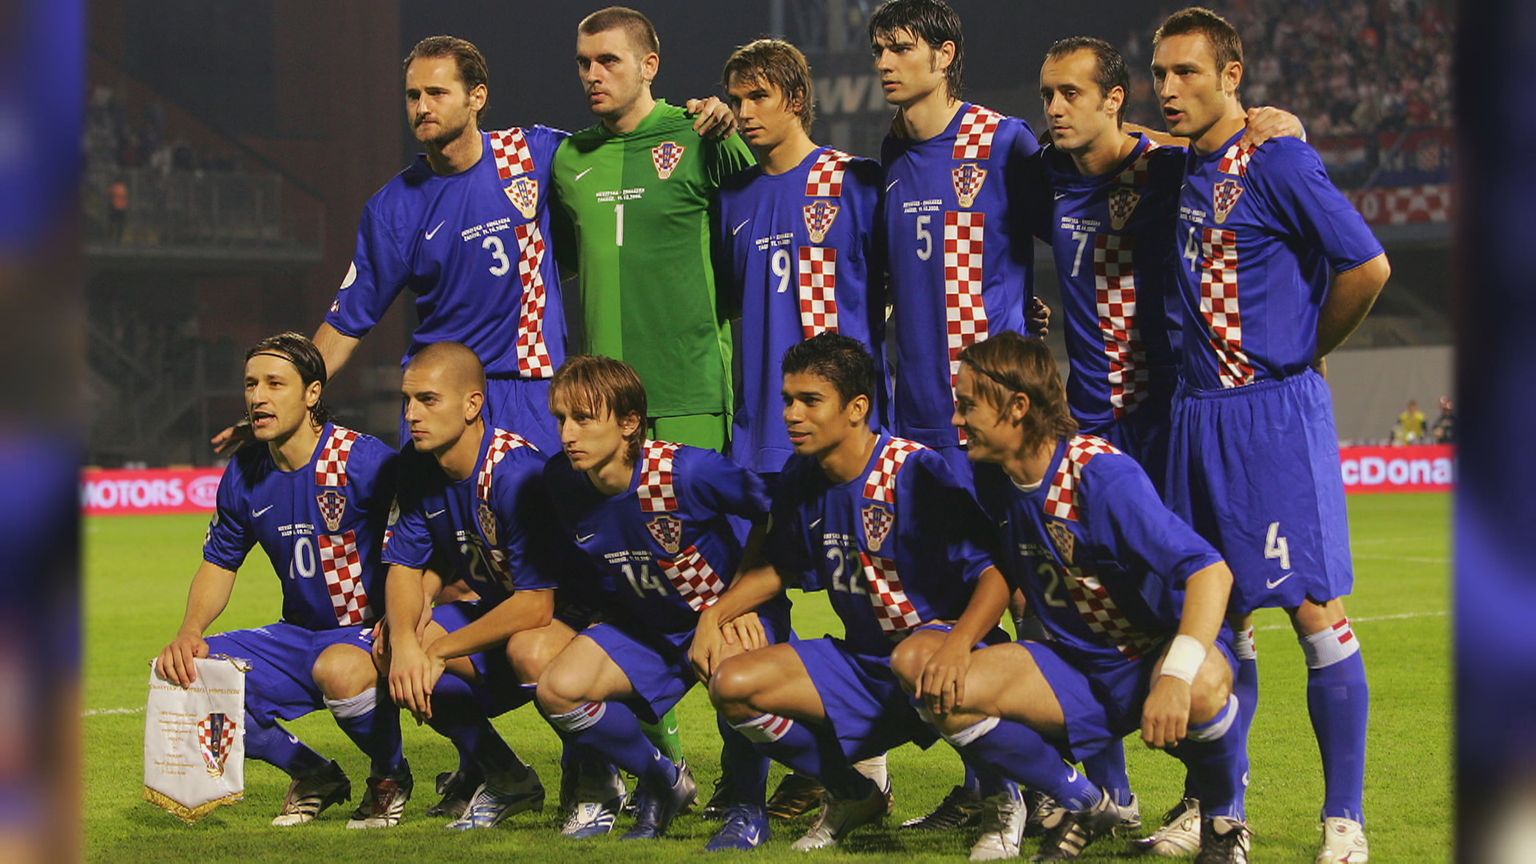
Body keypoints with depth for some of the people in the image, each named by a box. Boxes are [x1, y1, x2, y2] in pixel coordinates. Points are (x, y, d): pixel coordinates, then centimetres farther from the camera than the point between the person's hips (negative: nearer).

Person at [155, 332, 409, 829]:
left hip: (372, 633, -6)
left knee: (339, 668, -41)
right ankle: (315, 777, 6)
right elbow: (219, 563, 15)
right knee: (180, 672, -12)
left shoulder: (365, 462, -16)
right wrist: (189, 632, -4)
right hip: (300, 636, 6)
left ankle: (390, 777, -6)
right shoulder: (245, 475, 2)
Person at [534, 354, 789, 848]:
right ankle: (662, 782, 13)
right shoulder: (562, 483, -12)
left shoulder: (686, 472, -29)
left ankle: (748, 808, -12)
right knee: (558, 691, -15)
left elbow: (771, 512, -18)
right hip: (650, 627, 6)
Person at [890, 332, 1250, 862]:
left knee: (1200, 689, -43)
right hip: (1078, 667, 7)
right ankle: (1083, 807, 3)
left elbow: (1210, 571, -30)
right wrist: (957, 642, -7)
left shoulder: (1102, 476, -24)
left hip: (1158, 654, -7)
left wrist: (1175, 677, -44)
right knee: (929, 675, -15)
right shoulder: (994, 481, -2)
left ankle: (1225, 816, -7)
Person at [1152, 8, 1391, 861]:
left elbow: (1367, 266, -13)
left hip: (1275, 414, -7)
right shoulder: (1178, 170, 11)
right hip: (1197, 414, 7)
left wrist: (1306, 347, -1)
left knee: (1315, 610, -6)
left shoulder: (1275, 161, -11)